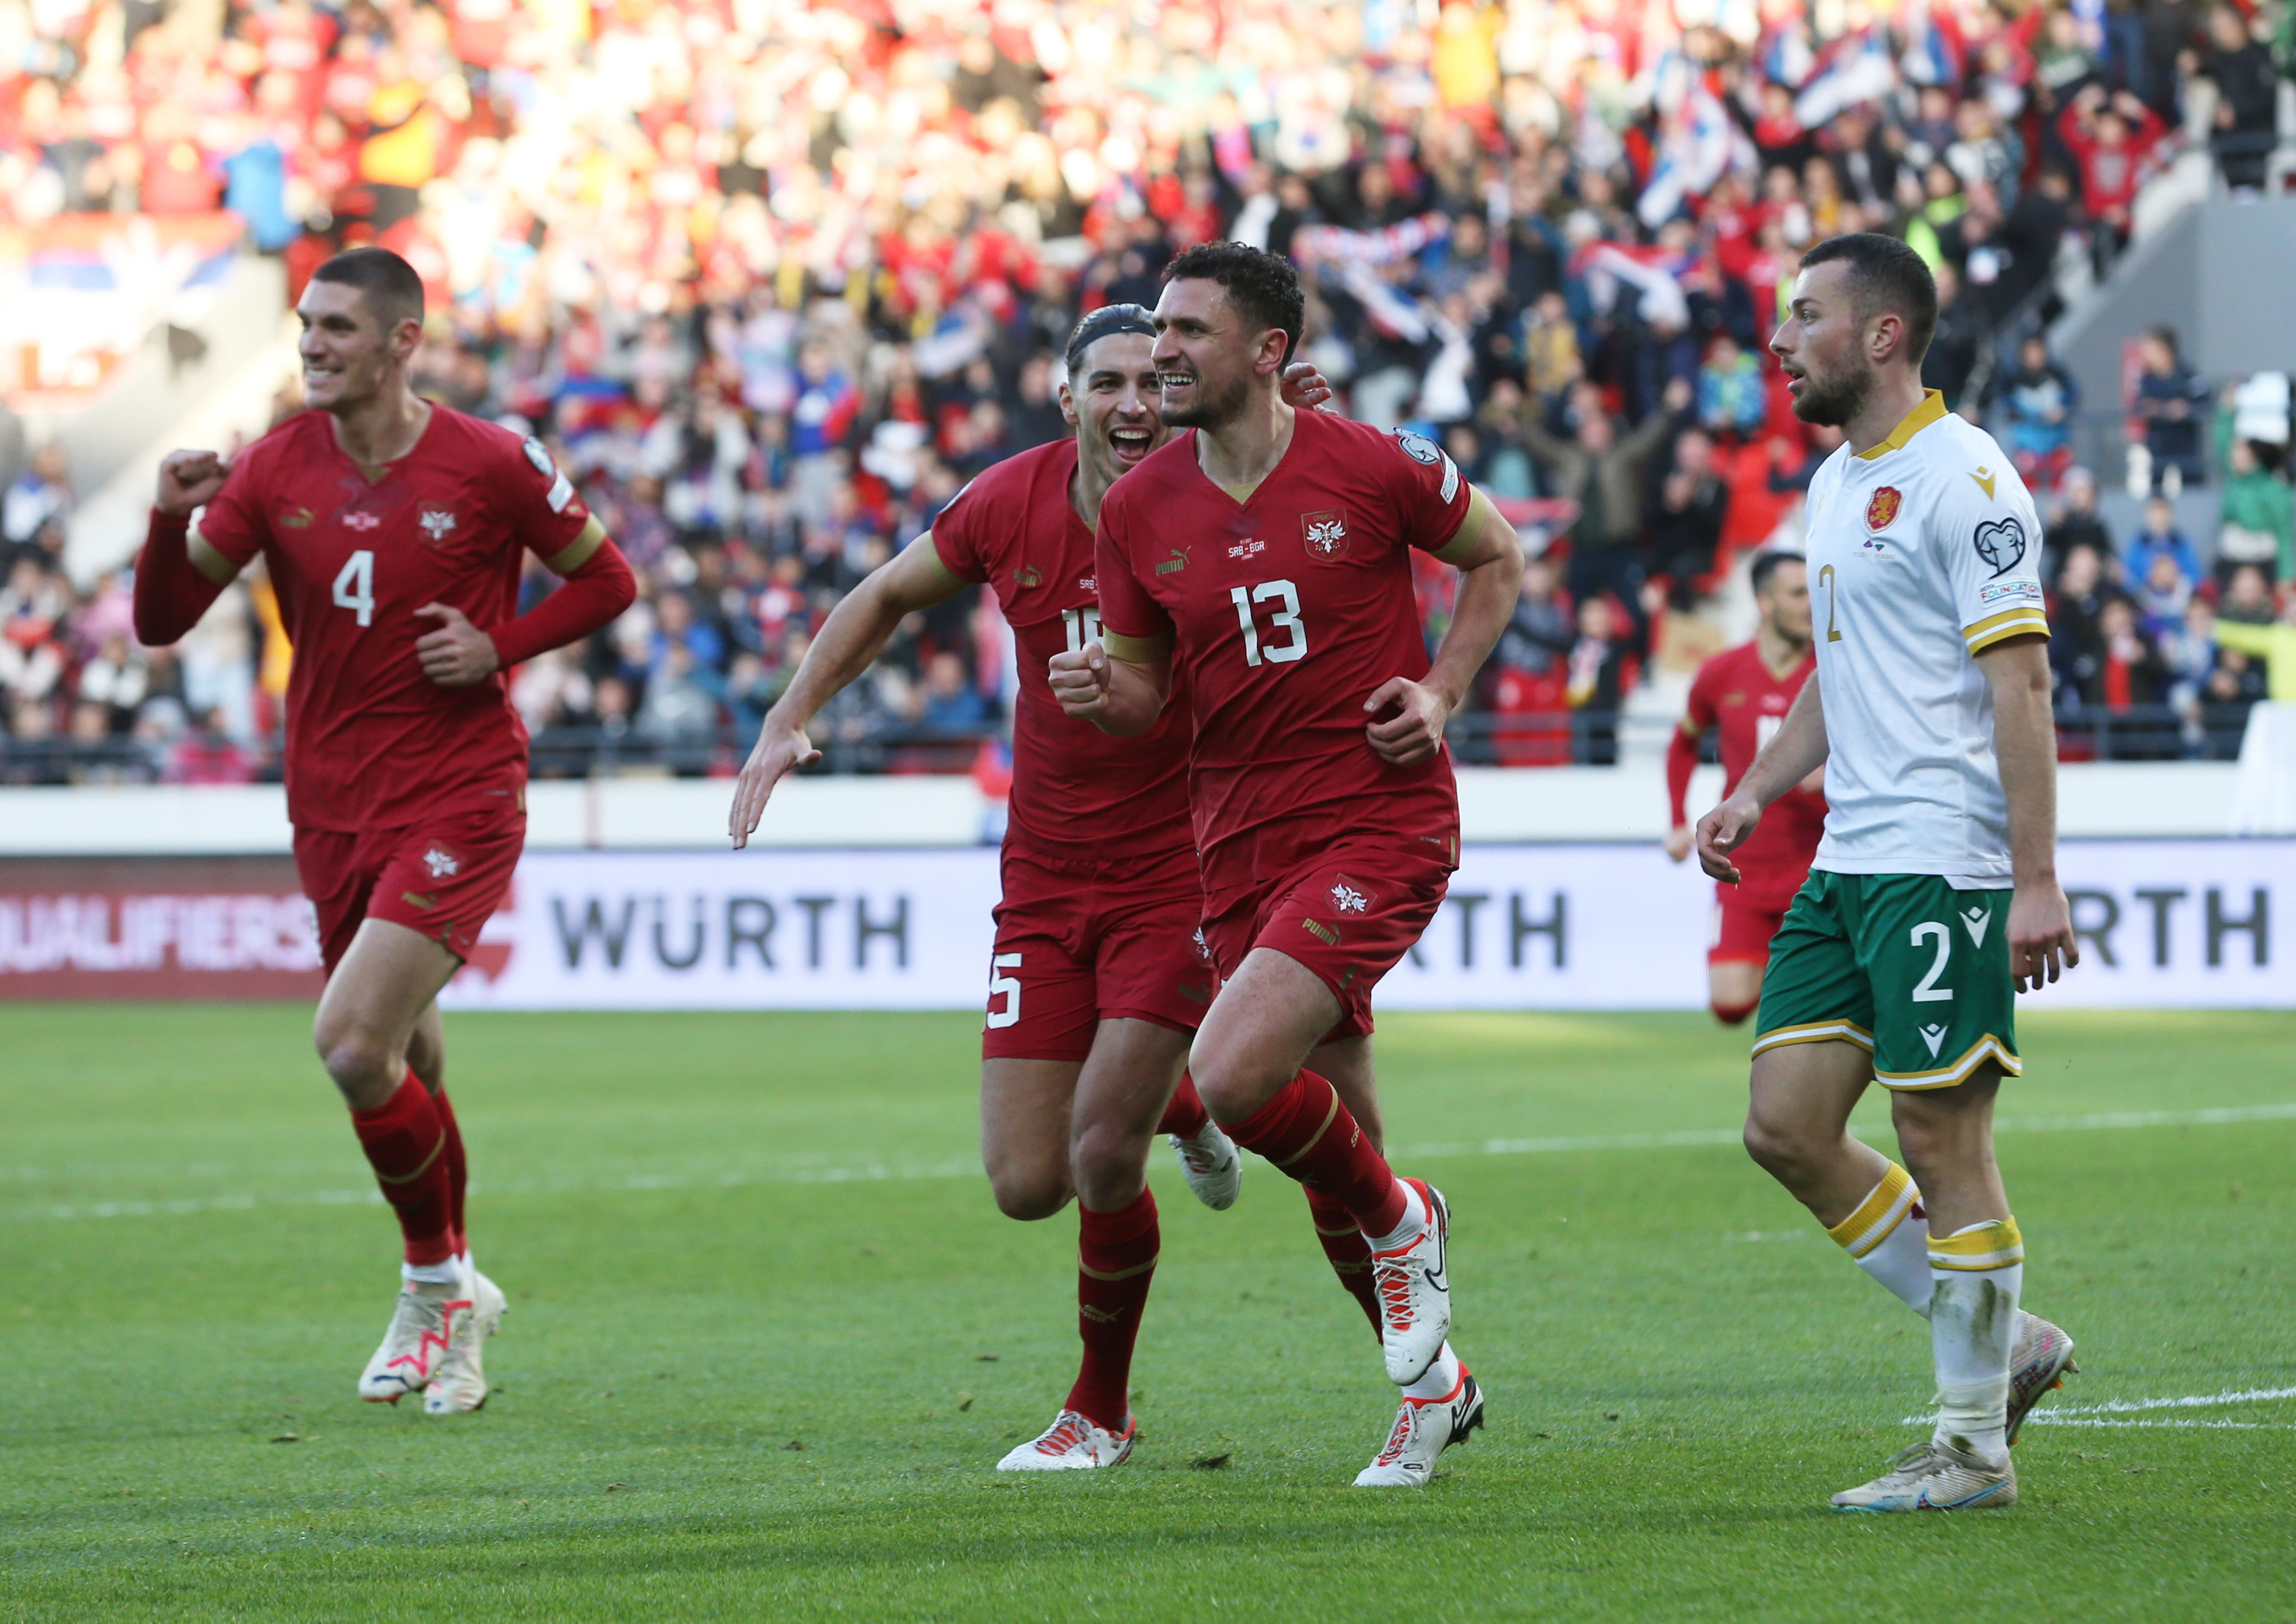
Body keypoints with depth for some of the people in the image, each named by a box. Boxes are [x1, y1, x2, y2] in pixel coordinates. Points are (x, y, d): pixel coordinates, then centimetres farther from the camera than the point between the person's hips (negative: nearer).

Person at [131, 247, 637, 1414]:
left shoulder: (492, 465, -8)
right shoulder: (274, 472, 1)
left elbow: (604, 580, 4)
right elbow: (161, 621, 0)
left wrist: (500, 644, -11)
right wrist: (173, 520, -19)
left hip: (459, 797, -5)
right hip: (332, 806, 5)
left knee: (354, 1045, -19)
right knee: (408, 1063, 13)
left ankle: (438, 1284, 2)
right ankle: (441, 1304, 33)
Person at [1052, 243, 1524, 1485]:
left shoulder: (1372, 469, -8)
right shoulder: (1138, 511, 2)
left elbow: (1498, 556, 9)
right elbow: (1145, 690, 12)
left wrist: (1441, 690, -5)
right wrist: (1101, 692, -11)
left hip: (1381, 819, -5)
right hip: (1240, 844, 5)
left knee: (1232, 1077, -25)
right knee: (1335, 1171, 9)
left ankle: (1403, 1227, 2)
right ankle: (1434, 1381, 29)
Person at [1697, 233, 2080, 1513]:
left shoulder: (1964, 480, -11)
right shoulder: (1837, 484, 17)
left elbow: (2021, 681, -16)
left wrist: (2037, 880, -21)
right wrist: (1760, 791, 15)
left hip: (1945, 867, -9)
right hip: (1848, 866, 9)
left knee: (1943, 1136, -5)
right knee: (1787, 1126, 5)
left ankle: (1975, 1447, 3)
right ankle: (2003, 1345, 16)